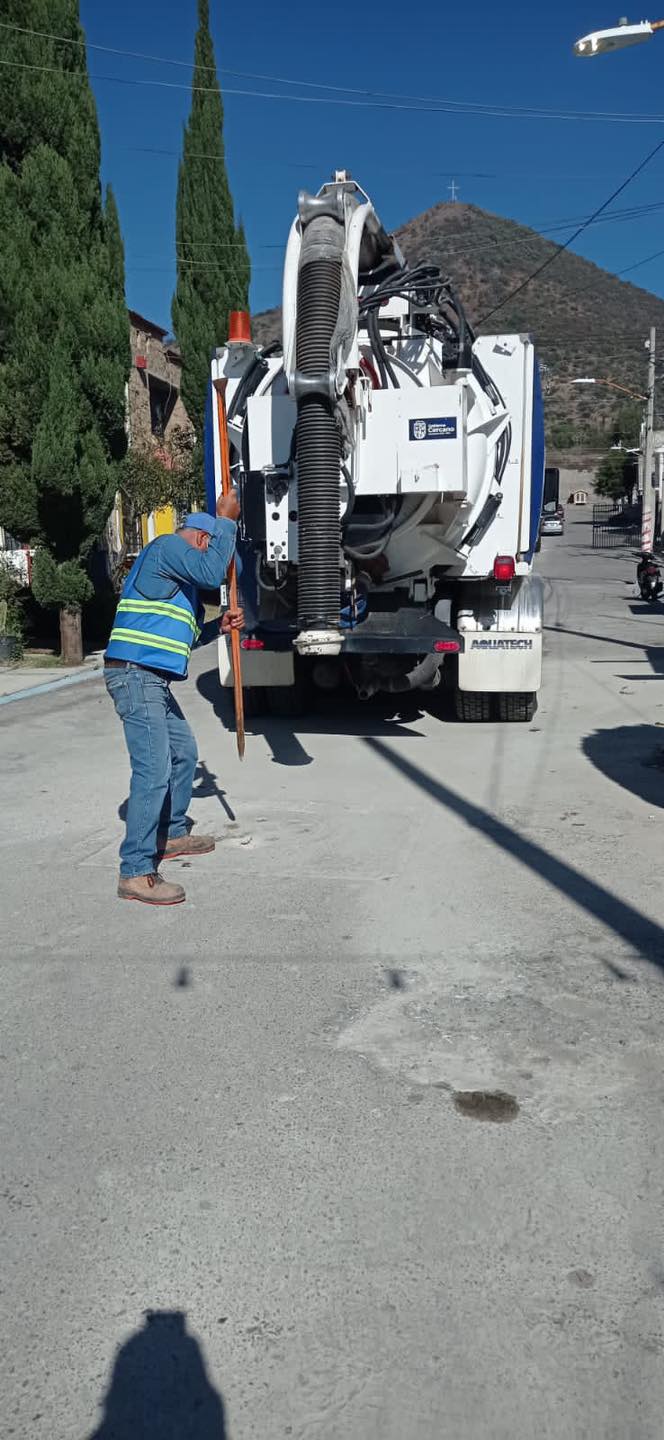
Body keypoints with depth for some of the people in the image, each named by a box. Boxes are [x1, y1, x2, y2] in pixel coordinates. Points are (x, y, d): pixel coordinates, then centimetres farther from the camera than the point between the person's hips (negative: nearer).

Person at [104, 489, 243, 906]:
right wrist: (226, 521, -6)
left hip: (153, 680, 11)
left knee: (184, 752, 22)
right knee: (154, 770, -15)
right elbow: (213, 574, -17)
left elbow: (182, 637, 28)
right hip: (135, 674, -11)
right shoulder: (167, 546, -5)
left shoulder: (179, 577, 25)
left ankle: (172, 834, 36)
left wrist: (219, 627, 13)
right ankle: (136, 872, -12)